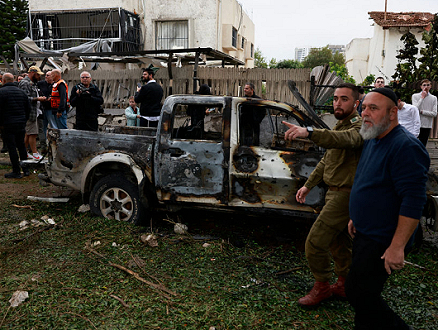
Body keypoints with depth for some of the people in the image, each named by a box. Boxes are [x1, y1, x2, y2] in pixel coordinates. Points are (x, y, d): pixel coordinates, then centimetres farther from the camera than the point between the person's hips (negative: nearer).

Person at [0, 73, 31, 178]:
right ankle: (25, 169, 15)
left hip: (9, 124, -6)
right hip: (21, 124, 6)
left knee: (12, 147, -2)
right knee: (21, 146, 13)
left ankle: (16, 171, 0)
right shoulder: (21, 91, 11)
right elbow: (28, 108, 14)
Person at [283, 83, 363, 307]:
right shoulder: (340, 125, 16)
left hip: (345, 195, -10)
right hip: (335, 193, 10)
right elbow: (326, 160, 22)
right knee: (339, 242, 20)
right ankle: (345, 285, 36)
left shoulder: (359, 127, -16)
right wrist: (308, 185, 19)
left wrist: (308, 132, -57)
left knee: (315, 242, -8)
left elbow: (346, 139, -42)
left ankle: (322, 287, 12)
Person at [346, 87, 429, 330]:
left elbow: (413, 200, -27)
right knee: (363, 292, 21)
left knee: (358, 293, -2)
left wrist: (397, 247, -26)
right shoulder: (371, 141, 9)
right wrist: (356, 217, 21)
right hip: (365, 234, 9)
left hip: (383, 241, -9)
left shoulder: (405, 146, -22)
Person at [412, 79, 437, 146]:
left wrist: (421, 111, -12)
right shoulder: (415, 96, -1)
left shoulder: (434, 98, 3)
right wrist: (422, 97, -11)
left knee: (422, 146, 9)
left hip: (427, 126, 1)